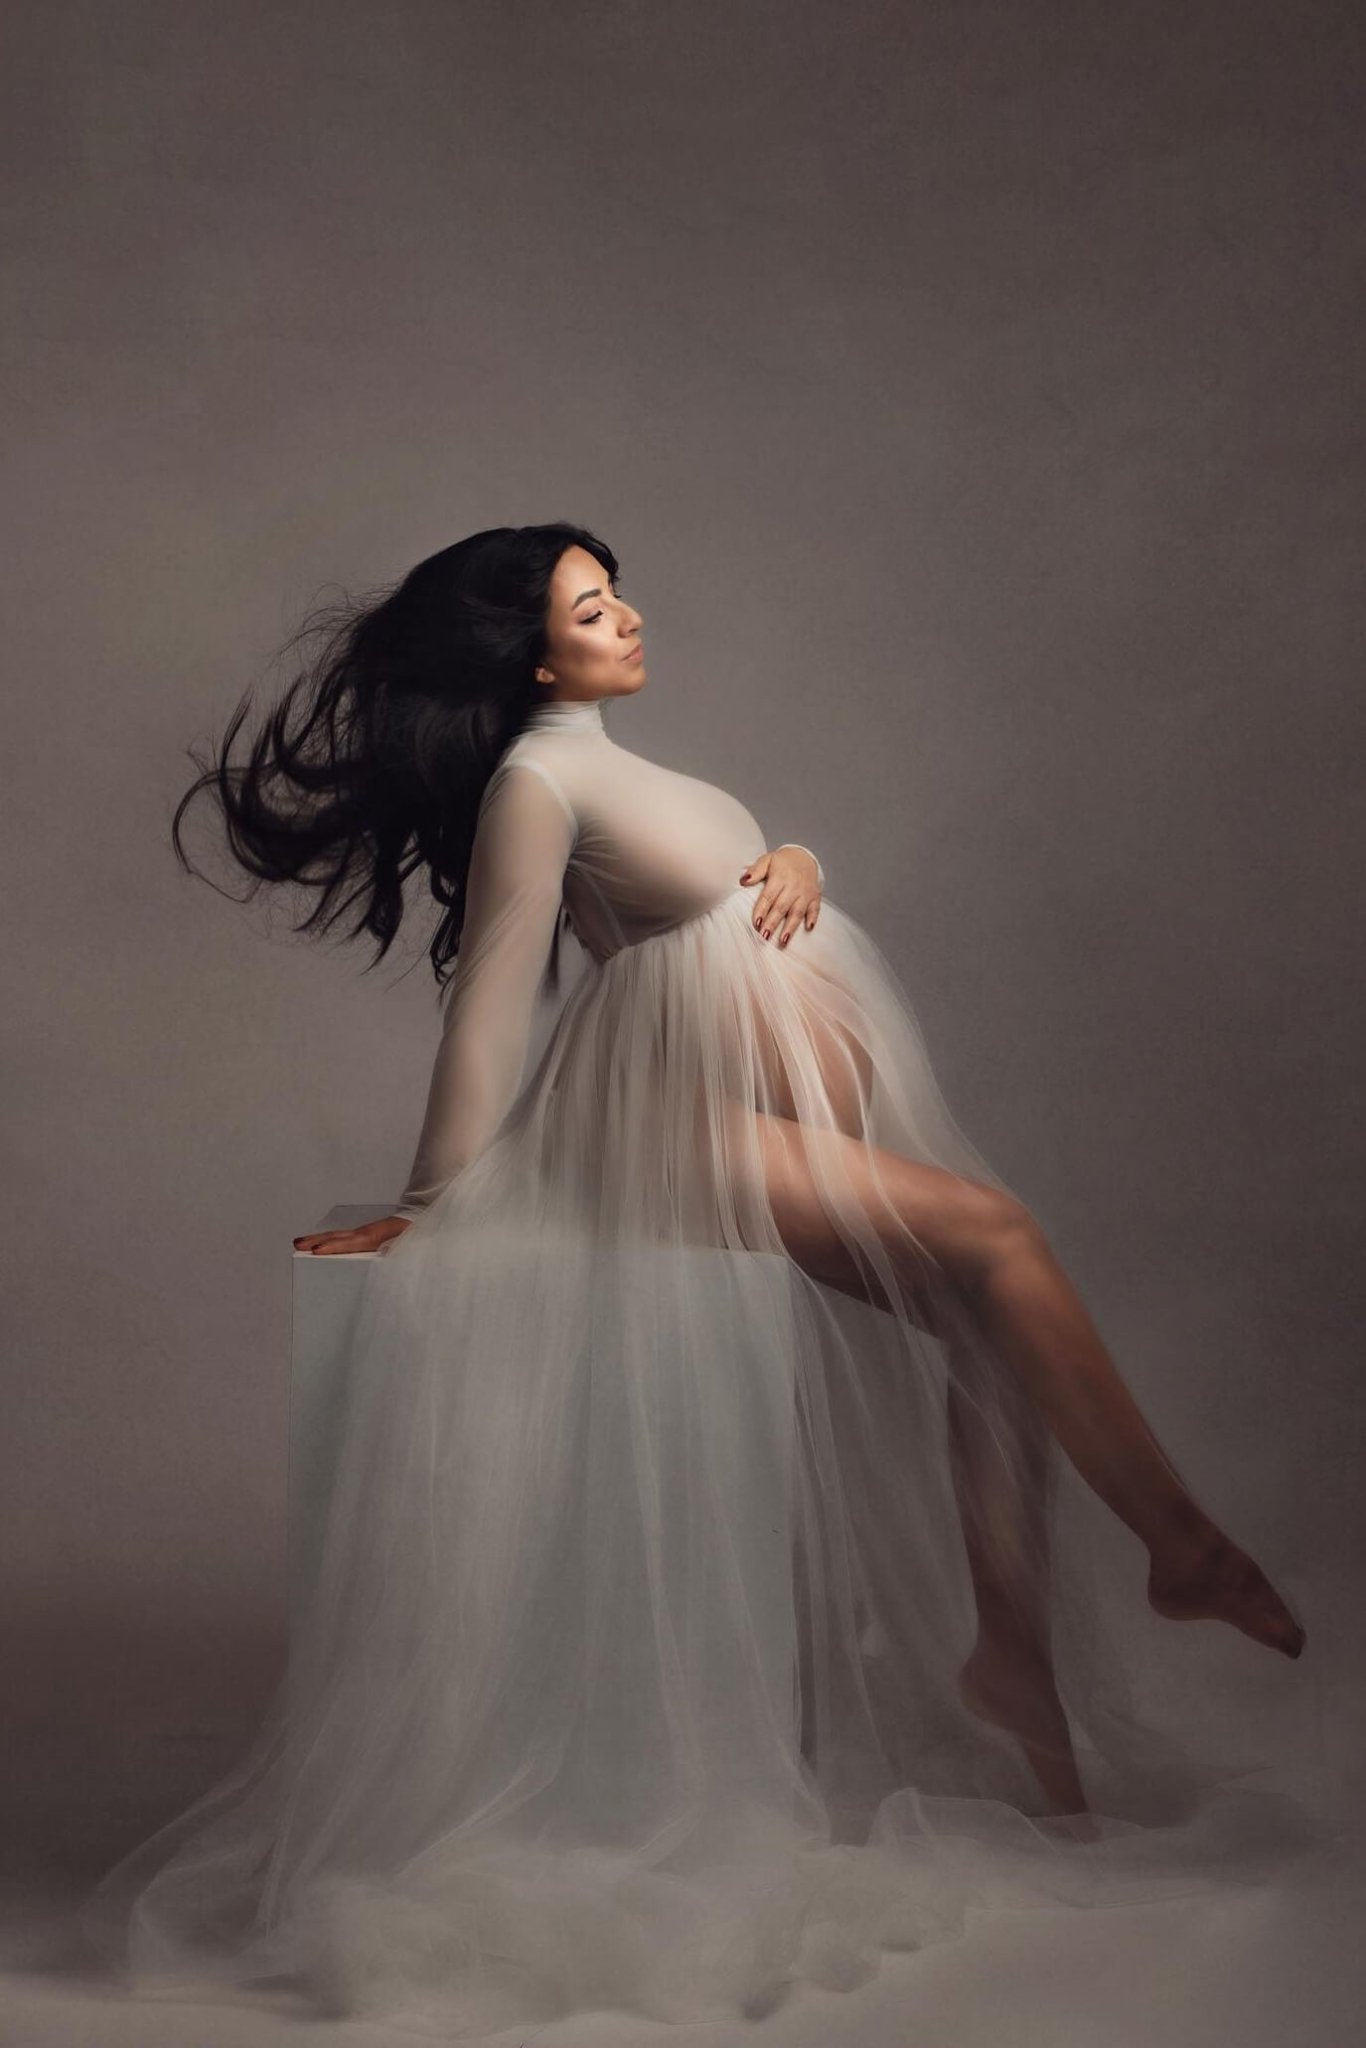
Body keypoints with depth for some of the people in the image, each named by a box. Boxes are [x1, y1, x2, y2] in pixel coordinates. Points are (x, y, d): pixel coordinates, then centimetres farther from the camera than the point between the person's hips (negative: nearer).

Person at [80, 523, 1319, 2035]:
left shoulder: (608, 765, 22)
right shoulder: (535, 779, -6)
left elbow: (753, 865, 21)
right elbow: (489, 1001, -8)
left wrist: (791, 864, -3)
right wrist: (432, 1209, -7)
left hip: (809, 1104, 9)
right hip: (687, 1127, -9)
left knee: (989, 1327, -2)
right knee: (992, 1237, -19)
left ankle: (1010, 1640, 0)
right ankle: (1179, 1544, -10)